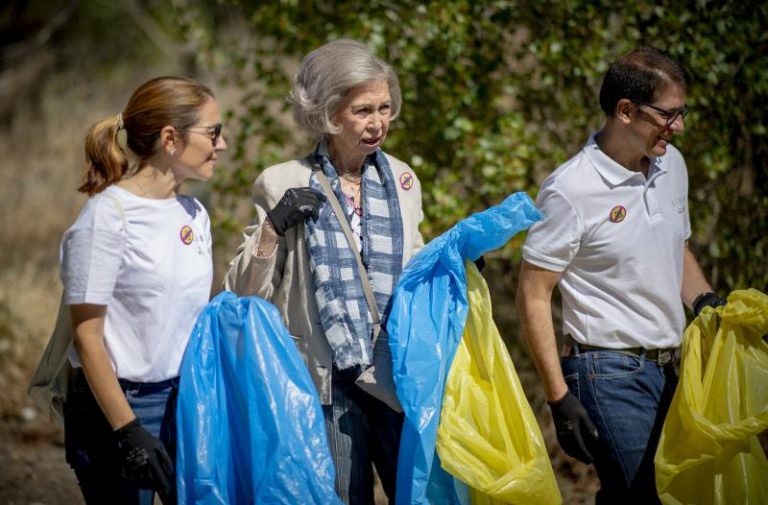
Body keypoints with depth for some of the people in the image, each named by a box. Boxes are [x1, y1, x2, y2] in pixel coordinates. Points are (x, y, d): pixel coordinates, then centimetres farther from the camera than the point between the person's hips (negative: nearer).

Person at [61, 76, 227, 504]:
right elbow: (87, 337, -14)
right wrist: (128, 431, -18)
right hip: (118, 405, -7)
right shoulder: (108, 217, -14)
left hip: (188, 400, 7)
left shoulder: (193, 213, 9)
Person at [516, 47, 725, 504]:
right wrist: (559, 399, -15)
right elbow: (533, 297, -11)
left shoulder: (672, 164, 8)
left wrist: (706, 300, 4)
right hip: (609, 374, -7)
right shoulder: (570, 190, -14)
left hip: (665, 367, 7)